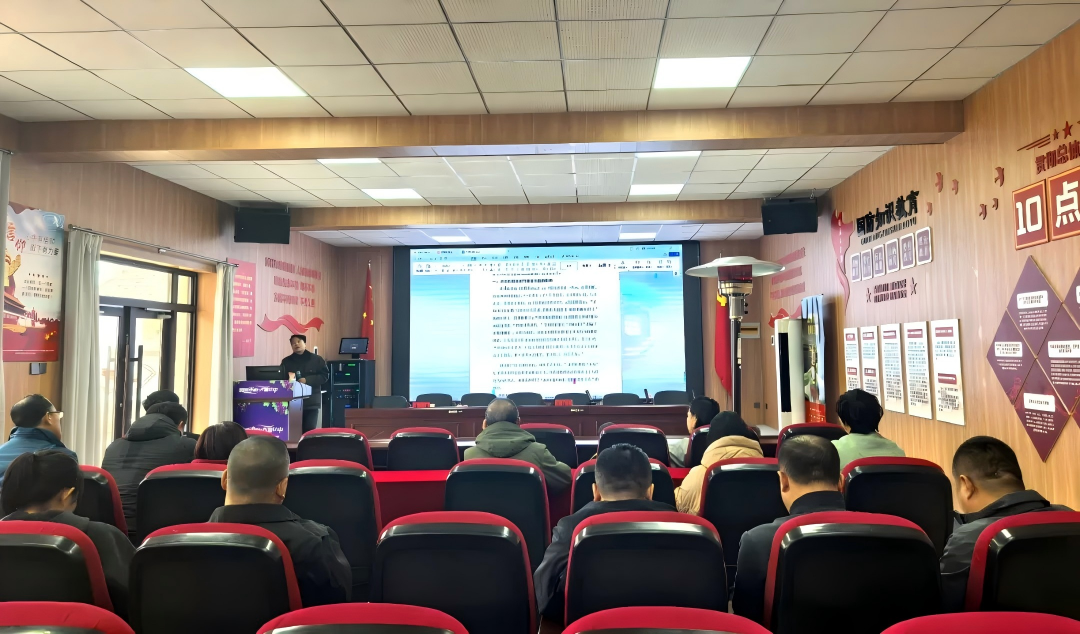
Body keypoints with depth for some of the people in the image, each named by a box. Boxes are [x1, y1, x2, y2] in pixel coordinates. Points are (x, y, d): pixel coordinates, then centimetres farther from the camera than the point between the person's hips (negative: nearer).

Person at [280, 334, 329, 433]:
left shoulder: (316, 359, 6)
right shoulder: (286, 361, 13)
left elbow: (324, 375, 0)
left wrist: (307, 380, -11)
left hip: (311, 401, -2)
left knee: (309, 429, -7)